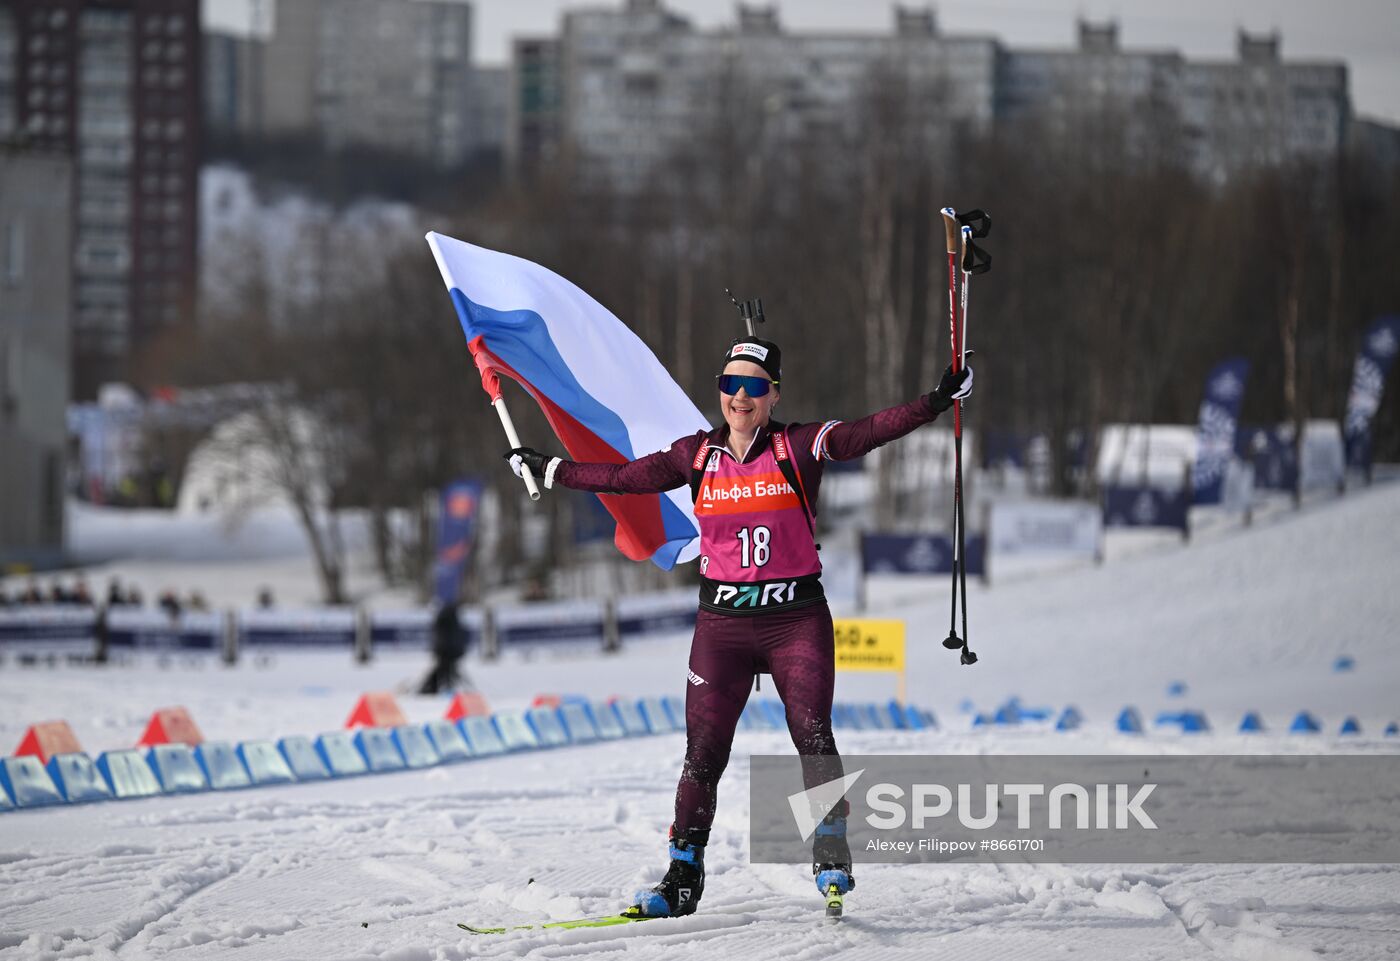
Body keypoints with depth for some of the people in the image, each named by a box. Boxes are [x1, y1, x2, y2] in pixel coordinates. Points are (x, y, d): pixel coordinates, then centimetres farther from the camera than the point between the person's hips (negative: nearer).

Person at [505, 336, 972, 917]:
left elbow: (871, 433, -12)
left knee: (813, 737, -17)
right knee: (703, 753, 1)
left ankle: (831, 859, -11)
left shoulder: (800, 446, -2)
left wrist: (936, 402, -25)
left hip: (796, 619, -2)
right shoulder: (697, 455, 6)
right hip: (722, 624, 2)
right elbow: (625, 478, 13)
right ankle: (683, 878, 8)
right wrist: (547, 470, 17)